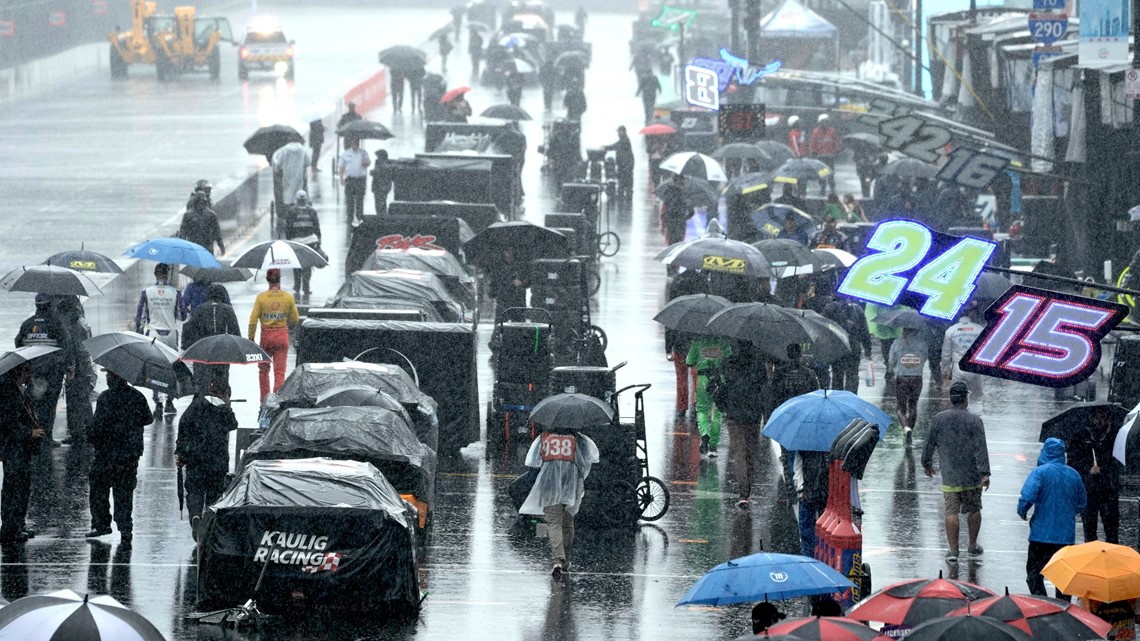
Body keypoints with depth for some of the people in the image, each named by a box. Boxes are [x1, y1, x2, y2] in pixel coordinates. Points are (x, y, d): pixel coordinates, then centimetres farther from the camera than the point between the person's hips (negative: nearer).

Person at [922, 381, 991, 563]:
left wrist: (927, 464, 22)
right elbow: (981, 449, -12)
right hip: (972, 476, -1)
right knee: (973, 510, 15)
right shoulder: (974, 420, -7)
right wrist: (985, 473, -13)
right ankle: (973, 546, 26)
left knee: (951, 512, 1)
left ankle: (953, 550, -2)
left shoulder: (939, 419, -1)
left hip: (949, 476, 1)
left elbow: (929, 444, 7)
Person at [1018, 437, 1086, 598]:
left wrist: (1022, 512, -1)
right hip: (1067, 535, 4)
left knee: (1034, 573, 4)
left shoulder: (1040, 472, -10)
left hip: (1042, 533, -4)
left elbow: (1027, 497, -21)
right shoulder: (1074, 475, 5)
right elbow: (1082, 505, 13)